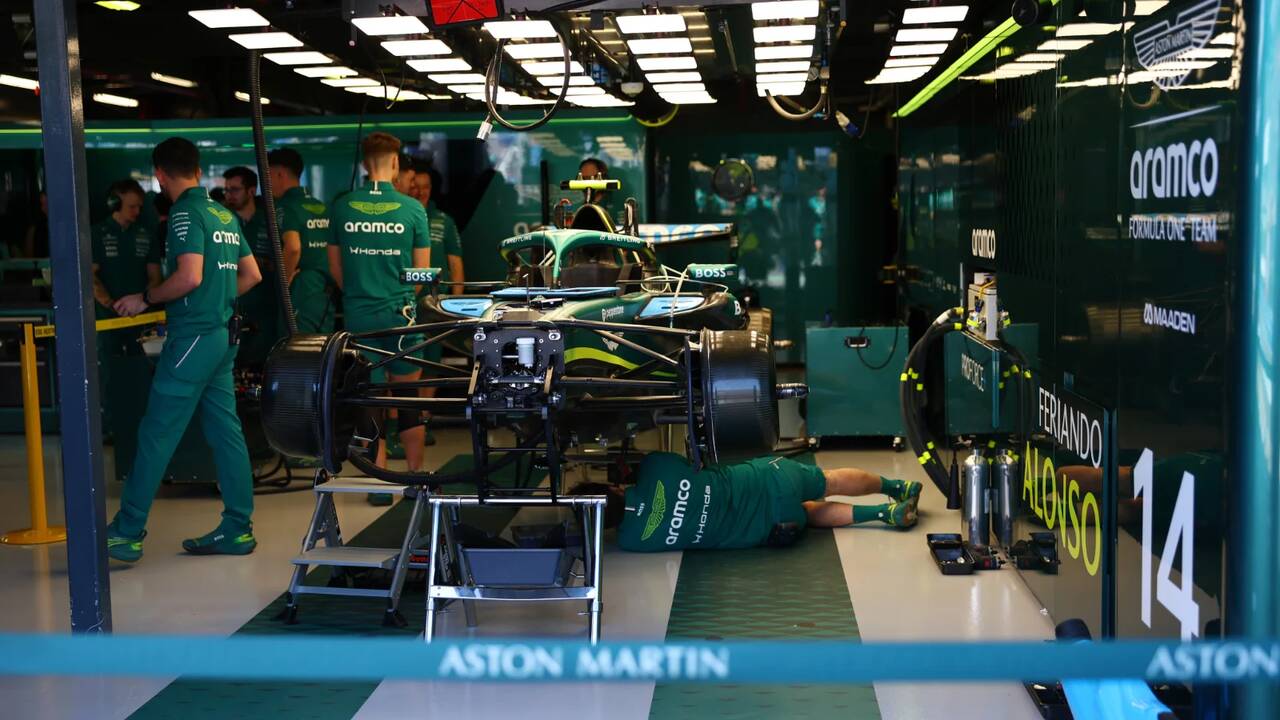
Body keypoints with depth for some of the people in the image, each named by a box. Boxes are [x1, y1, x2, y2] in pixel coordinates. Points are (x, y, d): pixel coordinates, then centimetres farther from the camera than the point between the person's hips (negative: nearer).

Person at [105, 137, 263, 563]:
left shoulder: (185, 214, -12)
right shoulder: (225, 215, 13)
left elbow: (189, 276, -22)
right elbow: (251, 275, 17)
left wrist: (145, 299, -9)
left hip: (193, 336, -9)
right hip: (223, 334, 9)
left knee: (156, 434, -5)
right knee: (226, 431, 10)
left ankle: (127, 533, -1)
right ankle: (238, 529, 13)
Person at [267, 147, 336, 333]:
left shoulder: (285, 208, -10)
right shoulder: (322, 208, 14)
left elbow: (292, 248, -25)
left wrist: (284, 283, -13)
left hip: (301, 298, -8)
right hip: (327, 298, 8)